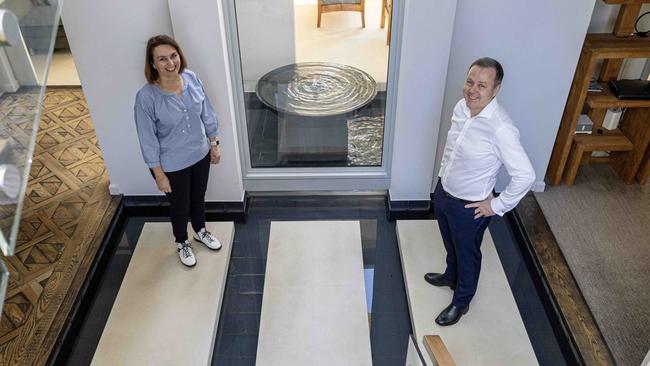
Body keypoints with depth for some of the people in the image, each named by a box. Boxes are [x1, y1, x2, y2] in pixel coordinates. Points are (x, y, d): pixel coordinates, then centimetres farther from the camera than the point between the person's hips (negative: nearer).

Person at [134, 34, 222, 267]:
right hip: (172, 165, -4)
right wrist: (159, 174, -13)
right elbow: (148, 140, -18)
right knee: (179, 206, 19)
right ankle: (182, 243, 48)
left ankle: (201, 232, 55)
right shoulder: (146, 97, -26)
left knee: (198, 198, 26)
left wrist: (214, 144, 7)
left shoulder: (192, 78, -12)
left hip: (200, 154, 4)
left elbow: (206, 114, 2)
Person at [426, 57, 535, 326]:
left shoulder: (501, 129, -32)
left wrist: (497, 205, -17)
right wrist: (443, 179, 14)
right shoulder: (461, 107, -9)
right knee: (450, 244, 30)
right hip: (443, 192, 7)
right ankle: (451, 276, 58)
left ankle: (461, 301, 42)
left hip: (469, 207, -6)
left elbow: (525, 175, -28)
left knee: (467, 254, 18)